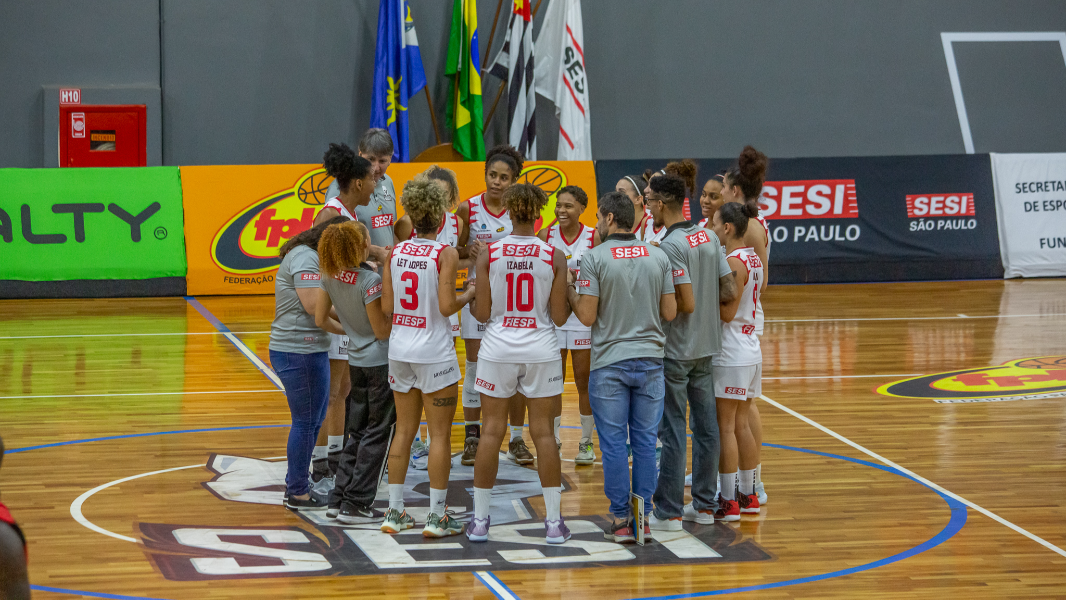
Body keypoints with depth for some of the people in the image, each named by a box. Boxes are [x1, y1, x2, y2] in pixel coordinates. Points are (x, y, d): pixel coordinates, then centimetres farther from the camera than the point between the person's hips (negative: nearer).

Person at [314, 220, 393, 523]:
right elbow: (382, 330, -18)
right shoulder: (369, 280, -22)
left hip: (357, 360, 7)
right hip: (381, 360, -7)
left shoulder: (330, 276, -2)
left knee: (357, 432, 16)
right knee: (377, 433, 3)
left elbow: (320, 320, 7)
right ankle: (354, 504, 3)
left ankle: (338, 499, 14)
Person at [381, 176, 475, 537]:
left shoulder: (396, 253, 2)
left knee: (404, 431, 13)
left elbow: (387, 307, 3)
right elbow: (446, 307, -18)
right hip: (434, 352, -5)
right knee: (440, 434, 2)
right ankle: (437, 517, 3)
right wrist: (470, 294, 0)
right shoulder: (445, 254, -13)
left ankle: (395, 512, 14)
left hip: (400, 348, 5)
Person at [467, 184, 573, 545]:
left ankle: (480, 520, 10)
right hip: (541, 352, 0)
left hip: (498, 351, 0)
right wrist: (570, 297, 14)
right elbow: (560, 317, -5)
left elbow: (481, 314, -5)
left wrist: (471, 296, 16)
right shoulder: (554, 257, -7)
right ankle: (553, 522, 5)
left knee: (492, 432, 7)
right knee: (543, 433, 5)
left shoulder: (489, 255, -6)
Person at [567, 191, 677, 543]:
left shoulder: (594, 258, -9)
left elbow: (587, 316, -11)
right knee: (645, 442, 8)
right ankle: (643, 518, 9)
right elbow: (670, 313, 3)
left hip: (610, 364, -3)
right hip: (650, 360, 3)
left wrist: (570, 292, 8)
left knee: (613, 444, 3)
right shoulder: (658, 257, 2)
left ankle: (620, 520, 3)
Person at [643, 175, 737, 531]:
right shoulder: (709, 238, 6)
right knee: (705, 426, 11)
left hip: (675, 350, -8)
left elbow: (686, 303, -21)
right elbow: (729, 292, 5)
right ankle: (704, 505, 17)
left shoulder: (670, 245, -18)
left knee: (672, 431, -2)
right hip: (706, 347, 8)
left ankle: (669, 512, 1)